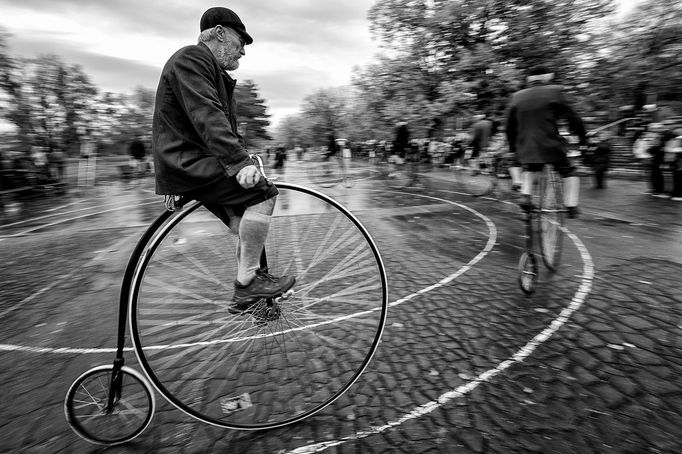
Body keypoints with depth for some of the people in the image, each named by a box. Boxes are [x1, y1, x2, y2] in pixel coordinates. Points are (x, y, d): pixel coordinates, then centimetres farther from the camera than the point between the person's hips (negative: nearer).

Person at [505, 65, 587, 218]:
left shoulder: (517, 96, 9)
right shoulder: (554, 92, -1)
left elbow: (510, 126, 13)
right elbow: (572, 117, 0)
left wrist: (512, 146, 23)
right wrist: (582, 137, 12)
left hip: (525, 148, 4)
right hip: (550, 145, -3)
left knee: (529, 170, 31)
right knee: (569, 172, 14)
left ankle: (525, 197, 13)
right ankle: (571, 207, 4)